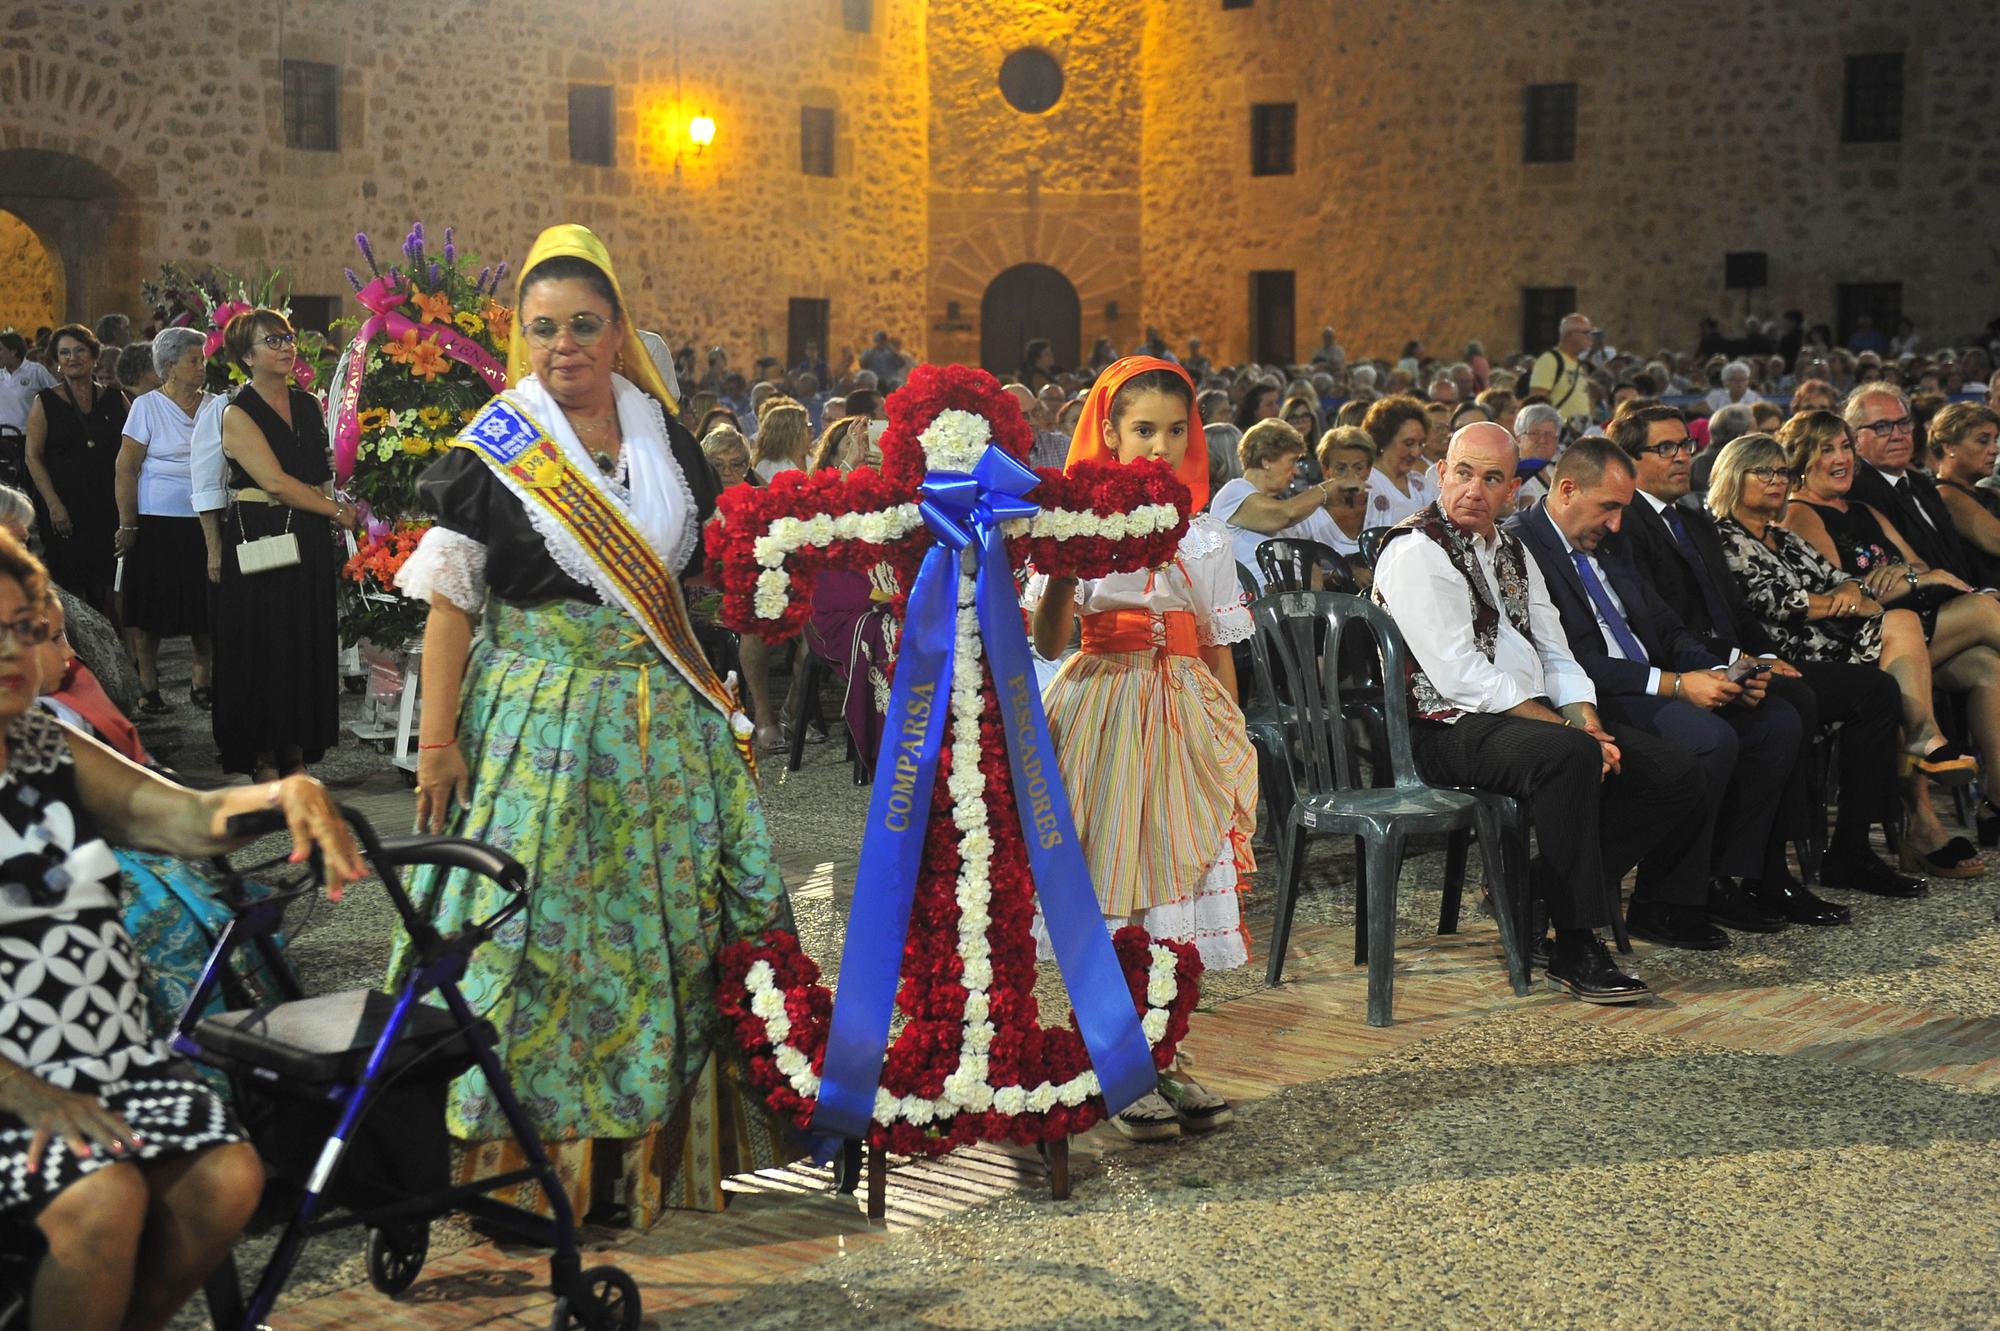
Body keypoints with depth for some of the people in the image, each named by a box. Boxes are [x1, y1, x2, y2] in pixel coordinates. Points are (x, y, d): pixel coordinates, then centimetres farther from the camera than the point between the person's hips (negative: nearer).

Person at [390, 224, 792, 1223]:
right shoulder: (493, 453, -3)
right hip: (540, 716, -4)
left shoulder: (665, 436, 7)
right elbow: (449, 603, -5)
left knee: (669, 916, 5)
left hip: (664, 718, 4)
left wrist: (717, 701, 11)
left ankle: (652, 1143, 17)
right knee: (539, 917, -3)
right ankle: (534, 1148, 10)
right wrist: (437, 741, -10)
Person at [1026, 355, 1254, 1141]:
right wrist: (1060, 567, -23)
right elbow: (1048, 643, -8)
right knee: (1110, 896, -2)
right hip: (1103, 711, -3)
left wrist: (1234, 743, 9)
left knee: (1178, 892, 3)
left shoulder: (1205, 535, 10)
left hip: (1184, 720, 3)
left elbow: (1219, 648, 13)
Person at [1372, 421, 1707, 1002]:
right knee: (1569, 756, -36)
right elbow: (1461, 678, -17)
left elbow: (1555, 658, 16)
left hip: (1532, 718, 9)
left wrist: (1589, 724, -5)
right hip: (1450, 729, -8)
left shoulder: (1513, 553, 19)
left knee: (1674, 773, -5)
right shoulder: (1416, 551, -9)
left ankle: (1541, 893, -4)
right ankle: (1575, 947, -28)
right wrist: (1568, 729, -16)